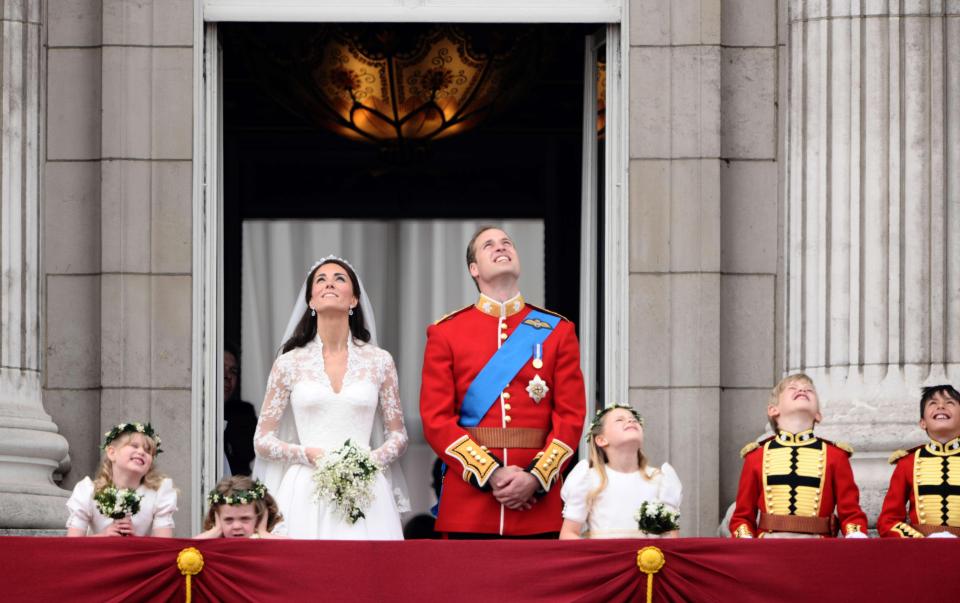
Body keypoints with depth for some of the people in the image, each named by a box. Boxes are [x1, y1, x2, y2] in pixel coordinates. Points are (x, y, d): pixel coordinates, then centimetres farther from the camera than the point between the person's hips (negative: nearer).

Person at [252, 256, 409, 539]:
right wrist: (310, 455, -9)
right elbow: (262, 441, 8)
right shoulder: (289, 364, 7)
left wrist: (370, 460, -7)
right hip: (306, 492, -1)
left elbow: (398, 436, 14)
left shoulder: (379, 361, 9)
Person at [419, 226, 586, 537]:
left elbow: (571, 416, 4)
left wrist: (536, 478, -11)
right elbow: (436, 419, -1)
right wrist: (491, 474, -12)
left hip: (539, 503, 1)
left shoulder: (558, 331, 10)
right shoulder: (445, 333, 7)